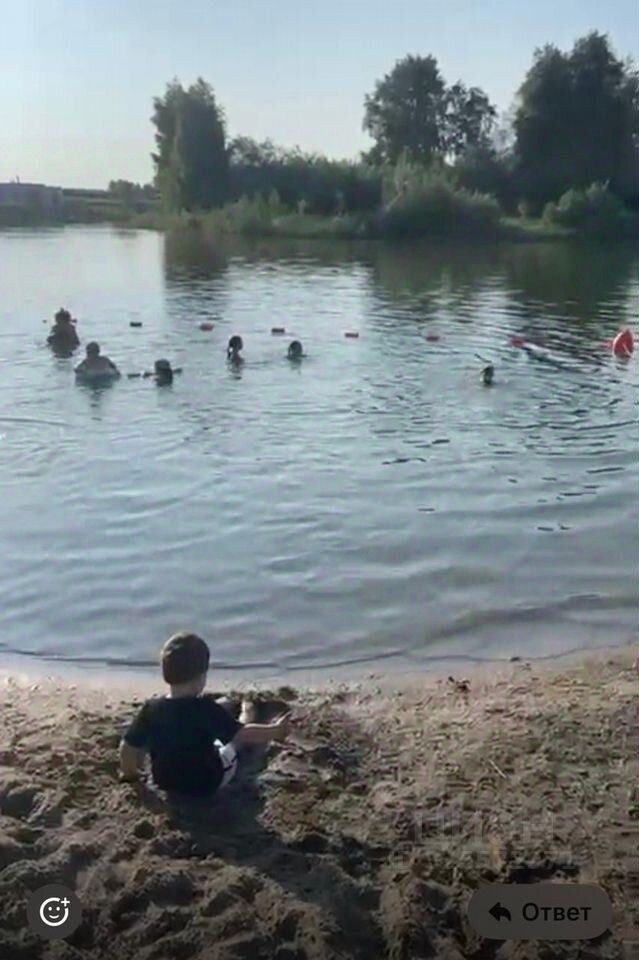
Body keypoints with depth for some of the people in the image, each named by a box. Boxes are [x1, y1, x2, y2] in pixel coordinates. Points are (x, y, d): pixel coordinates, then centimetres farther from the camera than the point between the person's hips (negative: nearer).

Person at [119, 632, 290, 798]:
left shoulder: (151, 709, -20)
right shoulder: (207, 709, -28)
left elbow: (127, 747, -9)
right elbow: (242, 733, -19)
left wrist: (129, 772, 11)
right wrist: (275, 730, -4)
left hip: (165, 782, 3)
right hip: (209, 783, -2)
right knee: (238, 733, 17)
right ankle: (245, 714, 48)